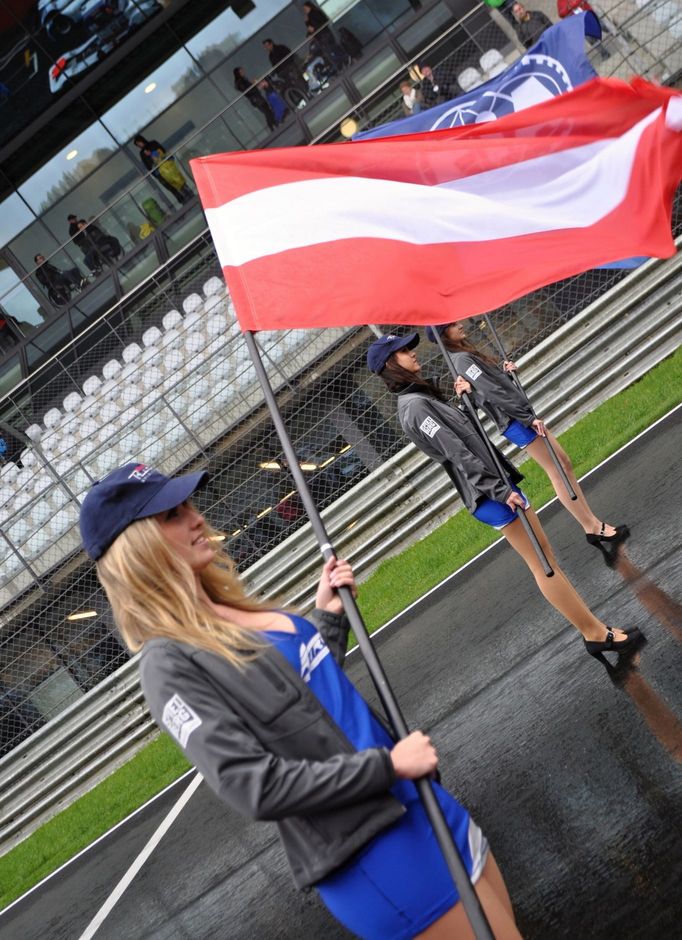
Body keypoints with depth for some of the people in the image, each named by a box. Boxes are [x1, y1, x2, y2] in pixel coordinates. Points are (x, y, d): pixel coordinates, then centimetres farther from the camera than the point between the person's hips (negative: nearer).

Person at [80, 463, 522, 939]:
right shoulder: (170, 663, -18)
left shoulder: (232, 610, 8)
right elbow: (256, 787, -23)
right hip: (373, 851, -8)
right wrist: (388, 764, -20)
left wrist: (329, 616, 7)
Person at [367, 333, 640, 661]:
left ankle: (593, 626, 19)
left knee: (545, 554, 12)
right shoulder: (415, 407, -15)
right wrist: (500, 490, -23)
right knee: (542, 563, -5)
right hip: (490, 494, -10)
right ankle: (596, 633, 2)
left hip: (494, 483, 10)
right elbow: (457, 453, -21)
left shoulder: (421, 398, 16)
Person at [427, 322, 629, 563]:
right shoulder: (462, 360, -15)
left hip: (521, 415, 10)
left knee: (565, 463, 9)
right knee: (557, 471, -7)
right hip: (515, 422, -10)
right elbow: (493, 393, -20)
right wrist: (529, 418, -19)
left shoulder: (467, 355, 16)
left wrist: (505, 372, -2)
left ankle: (592, 524, 12)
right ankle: (594, 528, -2)